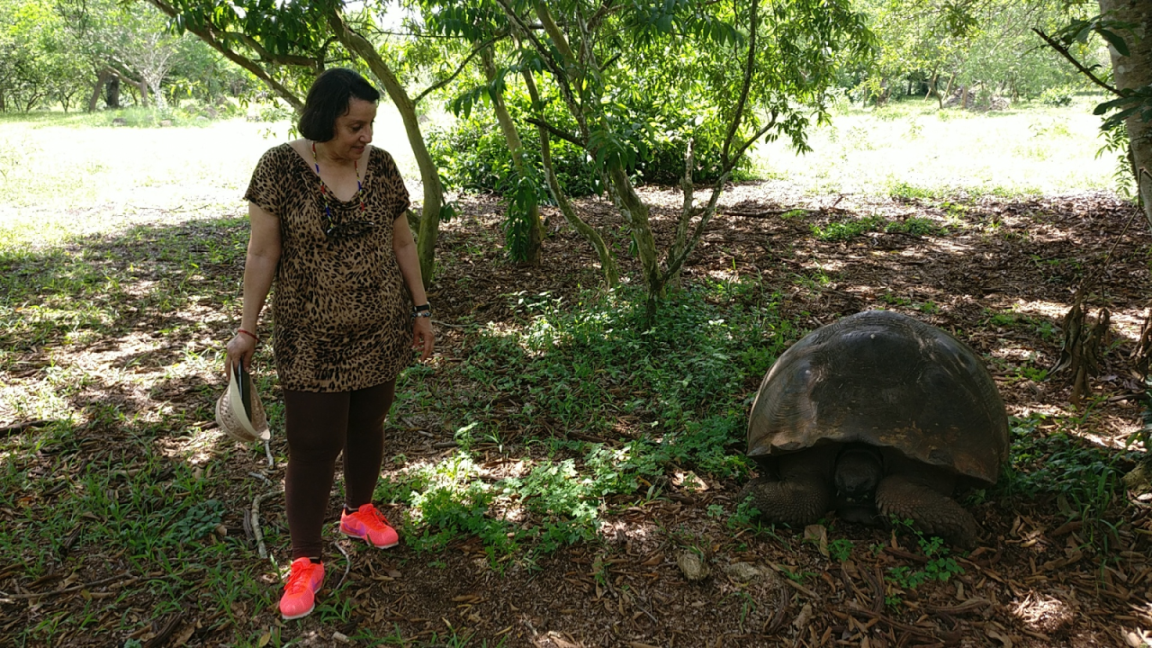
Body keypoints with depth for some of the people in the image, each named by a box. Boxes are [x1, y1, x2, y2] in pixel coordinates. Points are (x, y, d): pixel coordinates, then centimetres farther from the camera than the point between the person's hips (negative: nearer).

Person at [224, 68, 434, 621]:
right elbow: (263, 252, -7)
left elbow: (402, 241, 8)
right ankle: (306, 562, 14)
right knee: (312, 447, 1)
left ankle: (359, 511, 41)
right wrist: (247, 329, -6)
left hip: (382, 332, 4)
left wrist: (420, 309, 10)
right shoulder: (280, 167, -11)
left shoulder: (380, 165, -1)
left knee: (367, 427, 17)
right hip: (312, 341, -3)